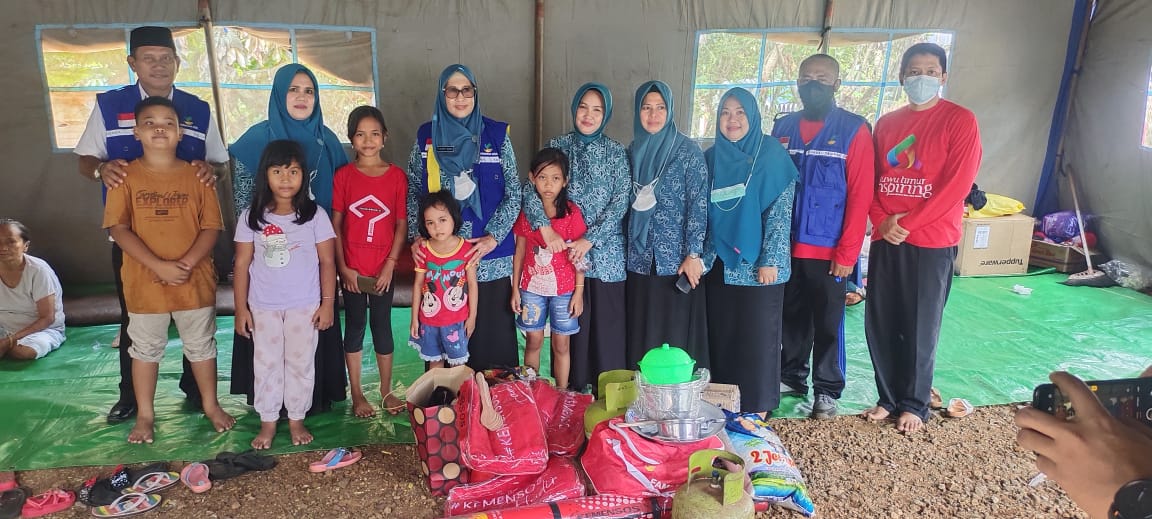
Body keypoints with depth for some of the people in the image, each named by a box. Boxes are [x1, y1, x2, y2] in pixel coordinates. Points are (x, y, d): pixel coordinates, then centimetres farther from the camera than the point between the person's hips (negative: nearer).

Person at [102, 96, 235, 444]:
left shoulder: (196, 175, -2)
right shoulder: (125, 176, -3)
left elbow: (211, 227, -4)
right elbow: (118, 228, -8)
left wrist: (186, 263, -17)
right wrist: (159, 266, -19)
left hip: (195, 280, 0)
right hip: (144, 282, 0)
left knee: (201, 346, 13)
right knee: (145, 349, 14)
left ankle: (210, 405, 30)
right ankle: (145, 415, 29)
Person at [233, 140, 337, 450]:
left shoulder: (314, 215, -7)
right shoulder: (251, 217, -4)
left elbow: (327, 262, -4)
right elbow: (242, 265, 0)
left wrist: (328, 303, -7)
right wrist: (241, 308, -2)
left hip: (304, 306, -1)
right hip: (263, 306, 1)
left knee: (300, 363, 10)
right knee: (267, 364, 12)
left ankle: (297, 420, 26)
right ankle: (268, 422, 26)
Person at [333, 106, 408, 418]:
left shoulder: (396, 175, -1)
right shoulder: (343, 175, -2)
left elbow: (401, 224, -1)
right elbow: (336, 224, -2)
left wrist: (390, 264, -7)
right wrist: (343, 267, -7)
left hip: (383, 269, 0)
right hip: (352, 269, 0)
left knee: (383, 327, 10)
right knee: (355, 327, 9)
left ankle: (386, 391, 24)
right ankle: (357, 394, 21)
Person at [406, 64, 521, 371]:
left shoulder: (496, 135, 1)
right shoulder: (426, 136, 6)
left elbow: (514, 193, 0)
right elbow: (413, 191, 8)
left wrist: (492, 237, -10)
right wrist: (416, 236, -5)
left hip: (490, 256, -1)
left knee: (491, 328, 3)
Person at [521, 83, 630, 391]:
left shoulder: (616, 152, 2)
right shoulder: (557, 146, 3)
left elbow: (620, 203, -5)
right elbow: (531, 189, -6)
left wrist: (590, 240, -14)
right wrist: (546, 228, -21)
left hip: (605, 252, 0)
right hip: (564, 249, 1)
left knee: (606, 320, 4)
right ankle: (572, 387, 19)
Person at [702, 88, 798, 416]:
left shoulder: (772, 155, -4)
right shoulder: (711, 158, 9)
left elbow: (781, 211, -9)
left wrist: (769, 259, -14)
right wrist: (701, 255, 6)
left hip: (758, 264, -4)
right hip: (719, 263, 4)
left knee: (758, 336, 3)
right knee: (721, 334, 10)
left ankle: (758, 407, 16)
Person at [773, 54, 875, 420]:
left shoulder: (854, 130, -6)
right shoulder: (783, 127, 7)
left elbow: (860, 195, -9)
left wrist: (847, 252, -13)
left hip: (829, 249, -3)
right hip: (786, 246, 4)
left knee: (828, 322, 7)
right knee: (792, 316, 15)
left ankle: (827, 390, 22)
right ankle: (791, 377, 31)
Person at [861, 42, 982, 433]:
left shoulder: (959, 120, -4)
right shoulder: (886, 123, 12)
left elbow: (957, 183, -12)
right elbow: (871, 178, 10)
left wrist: (908, 223, -16)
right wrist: (882, 221, -7)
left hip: (932, 240, -4)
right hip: (886, 238, 5)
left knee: (921, 328, 4)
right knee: (880, 323, 7)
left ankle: (915, 404, 21)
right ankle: (889, 397, 24)